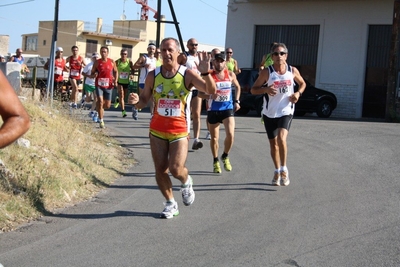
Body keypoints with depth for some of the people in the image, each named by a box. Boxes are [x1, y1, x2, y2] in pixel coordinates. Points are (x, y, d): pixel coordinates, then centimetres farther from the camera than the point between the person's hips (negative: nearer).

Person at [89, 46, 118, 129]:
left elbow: (115, 71, 15)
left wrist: (115, 80, -1)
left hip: (108, 86, 2)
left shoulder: (112, 62, 2)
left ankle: (99, 107, 42)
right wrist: (93, 75, -16)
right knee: (100, 101, -18)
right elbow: (92, 73, 7)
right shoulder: (97, 62, 0)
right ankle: (101, 120, -8)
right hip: (99, 85, -2)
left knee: (107, 105, 6)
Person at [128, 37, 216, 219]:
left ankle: (186, 182, 24)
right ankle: (170, 204, 23)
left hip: (180, 131, -3)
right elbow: (144, 100, 8)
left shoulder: (187, 75, -10)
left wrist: (206, 72, -37)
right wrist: (136, 101, -16)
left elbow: (211, 91, -20)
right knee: (160, 170, 4)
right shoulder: (153, 76, 0)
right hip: (157, 131, 3)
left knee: (176, 169, -12)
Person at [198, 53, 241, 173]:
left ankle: (225, 156, 13)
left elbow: (237, 87, 19)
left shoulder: (231, 75, 0)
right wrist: (209, 96, -25)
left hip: (228, 108, 1)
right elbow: (200, 93, -6)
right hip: (213, 110, -1)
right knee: (214, 137, 8)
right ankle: (216, 161, 28)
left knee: (230, 135, -14)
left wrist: (236, 101, 9)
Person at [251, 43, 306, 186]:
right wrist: (266, 89, -23)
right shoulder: (266, 72, -7)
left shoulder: (293, 71, -2)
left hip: (286, 112, -1)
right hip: (269, 113, 1)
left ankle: (284, 170, -8)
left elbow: (302, 83, 16)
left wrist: (298, 93, -5)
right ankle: (277, 171, 29)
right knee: (273, 143, 11)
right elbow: (253, 89, -4)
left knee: (282, 138, -22)